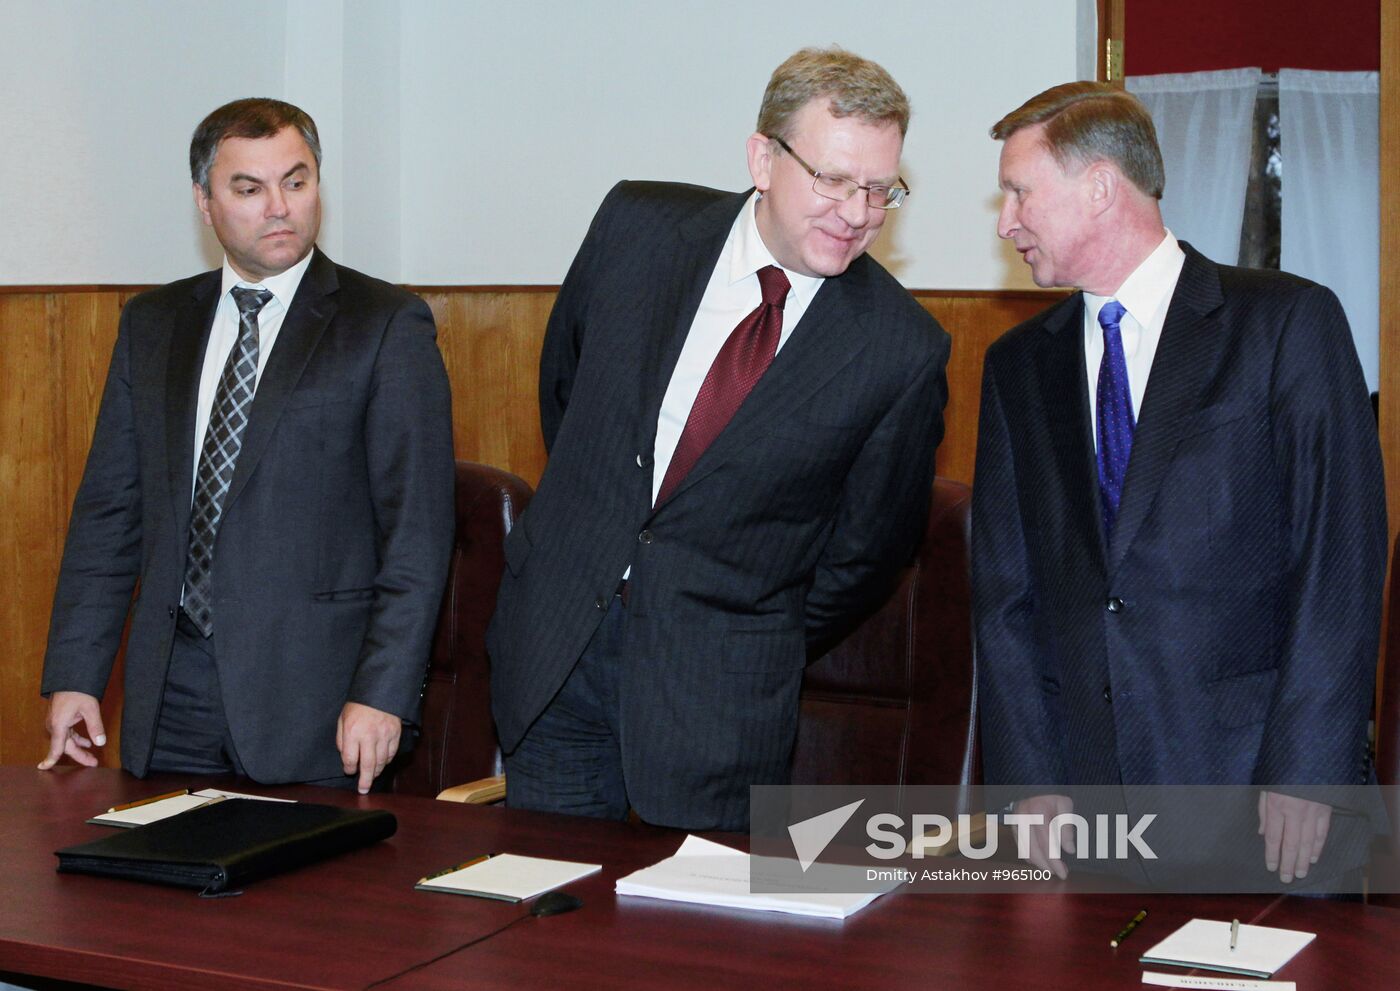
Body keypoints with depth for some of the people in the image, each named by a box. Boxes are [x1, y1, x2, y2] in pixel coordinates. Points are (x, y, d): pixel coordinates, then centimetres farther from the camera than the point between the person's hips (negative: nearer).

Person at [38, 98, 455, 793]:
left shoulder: (388, 327, -3)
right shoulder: (151, 324, 12)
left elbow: (417, 526, -8)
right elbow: (110, 507, 12)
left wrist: (381, 693, -15)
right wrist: (74, 676, 5)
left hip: (314, 694, -4)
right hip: (170, 696, 4)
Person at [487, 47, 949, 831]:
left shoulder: (904, 353, -11)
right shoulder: (639, 225, -5)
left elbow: (868, 547, 2)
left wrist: (768, 646, 9)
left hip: (718, 693, -2)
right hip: (552, 643, 3)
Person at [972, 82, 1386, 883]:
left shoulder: (1287, 322, -1)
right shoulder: (1018, 365, 13)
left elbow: (1343, 555, -7)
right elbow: (1005, 592, 10)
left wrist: (1304, 767, -13)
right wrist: (1031, 779, 0)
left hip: (1258, 781, -3)